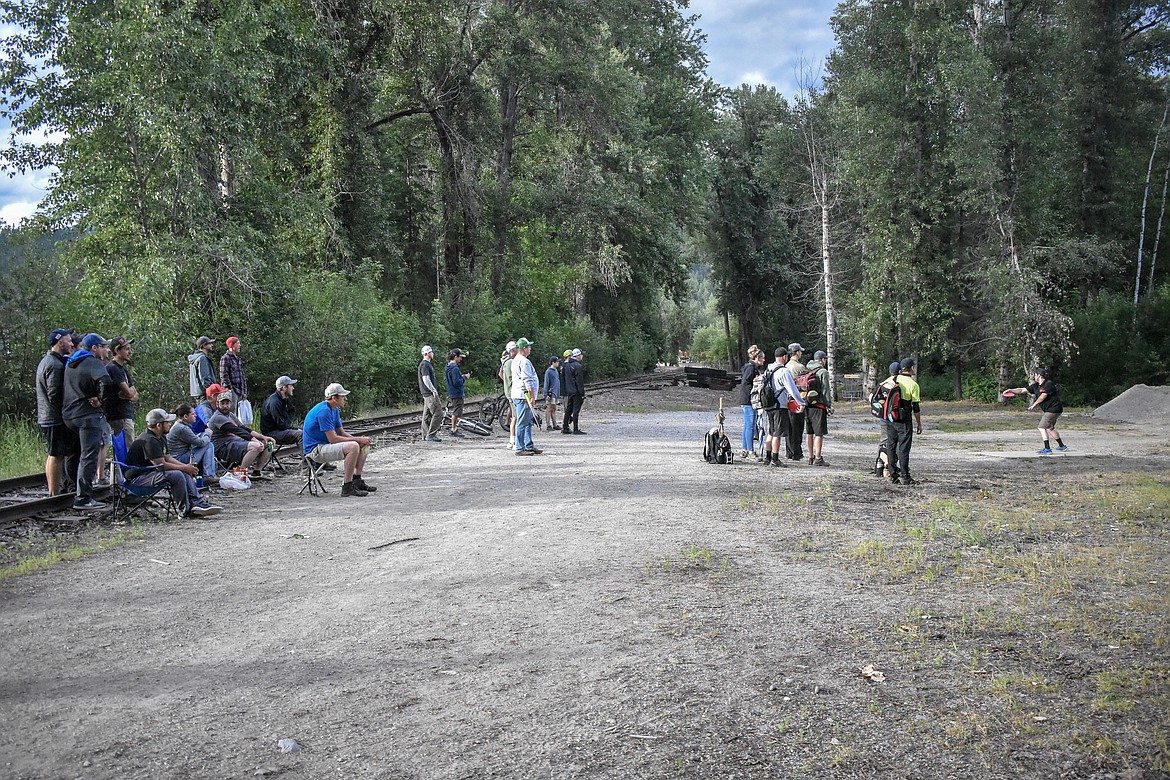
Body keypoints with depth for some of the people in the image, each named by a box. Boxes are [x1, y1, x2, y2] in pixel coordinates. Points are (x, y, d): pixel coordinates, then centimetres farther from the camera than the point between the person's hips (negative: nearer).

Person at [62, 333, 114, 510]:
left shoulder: (70, 363, 17)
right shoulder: (93, 363, -12)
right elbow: (105, 382, -30)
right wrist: (99, 399, -14)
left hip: (69, 414, 9)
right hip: (88, 415, -9)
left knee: (84, 455, 19)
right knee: (89, 457, -6)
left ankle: (81, 495, 25)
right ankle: (83, 499, -7)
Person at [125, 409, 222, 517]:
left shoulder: (161, 438, 12)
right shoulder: (149, 440, -22)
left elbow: (168, 458, 16)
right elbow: (162, 465, -23)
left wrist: (186, 466, 1)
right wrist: (184, 468, -13)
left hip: (148, 472, 11)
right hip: (136, 478, -11)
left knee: (186, 474, 1)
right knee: (176, 475, -27)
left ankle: (197, 504, -10)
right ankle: (186, 510, -15)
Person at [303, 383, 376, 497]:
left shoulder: (335, 410, 10)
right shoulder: (323, 411, -22)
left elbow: (341, 432, 13)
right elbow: (333, 439, -24)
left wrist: (360, 439, -5)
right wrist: (358, 439, -19)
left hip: (326, 445, 10)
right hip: (315, 450, -10)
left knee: (364, 444, 5)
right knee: (353, 446, -30)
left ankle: (357, 481, 9)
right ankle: (347, 487, -25)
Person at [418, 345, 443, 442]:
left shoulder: (427, 364, 18)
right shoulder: (425, 365, -15)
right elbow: (426, 380, -21)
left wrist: (434, 390, 21)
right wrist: (434, 390, -19)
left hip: (428, 393, 11)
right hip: (430, 394, -11)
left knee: (427, 415, 11)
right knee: (438, 413, -11)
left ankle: (426, 436, 14)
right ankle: (431, 434, -10)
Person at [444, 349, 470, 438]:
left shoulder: (448, 366, 12)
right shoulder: (454, 368, -20)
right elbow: (456, 382, -25)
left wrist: (462, 376, 11)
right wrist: (465, 378, -13)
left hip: (452, 393, 10)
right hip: (456, 394, -10)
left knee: (455, 412, 18)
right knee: (456, 412, -3)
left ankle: (455, 429, 25)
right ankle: (453, 430, 3)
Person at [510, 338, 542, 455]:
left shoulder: (515, 360, 18)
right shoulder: (524, 361, -15)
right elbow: (528, 381, -19)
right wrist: (532, 396, -18)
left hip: (517, 394, 11)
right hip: (523, 395, -11)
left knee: (528, 422, 14)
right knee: (523, 422, -8)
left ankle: (529, 446, 17)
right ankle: (520, 448, -6)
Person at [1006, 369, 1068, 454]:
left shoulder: (1048, 384, -17)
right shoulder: (1036, 386, 8)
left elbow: (1042, 397, -20)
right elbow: (1022, 390, 9)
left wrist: (1034, 405, -6)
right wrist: (1011, 390, -1)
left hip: (1054, 409, -10)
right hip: (1047, 410, 10)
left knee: (1042, 427, -14)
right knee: (1050, 428, 20)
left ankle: (1047, 449, -13)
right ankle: (1062, 446, 35)